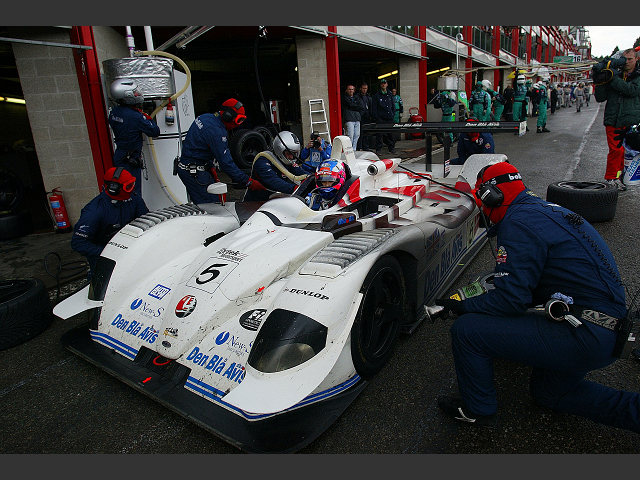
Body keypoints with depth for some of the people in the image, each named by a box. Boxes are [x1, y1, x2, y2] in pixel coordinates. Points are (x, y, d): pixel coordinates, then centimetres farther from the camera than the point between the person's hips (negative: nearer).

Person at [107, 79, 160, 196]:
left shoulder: (113, 112, 2)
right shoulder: (135, 116, -23)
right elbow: (155, 131, -17)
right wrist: (148, 118, 0)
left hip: (118, 157, 8)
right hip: (131, 160, -8)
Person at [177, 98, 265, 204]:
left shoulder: (206, 117, 7)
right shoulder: (216, 131, -23)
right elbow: (226, 162, -25)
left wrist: (211, 167, 16)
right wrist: (249, 182, -24)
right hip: (194, 173, -10)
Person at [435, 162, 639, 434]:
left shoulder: (518, 223, -17)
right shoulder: (544, 209, 13)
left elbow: (511, 299, -20)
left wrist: (463, 306, -8)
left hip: (584, 337, -11)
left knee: (466, 329, -12)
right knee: (547, 393, 30)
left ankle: (477, 409, 9)